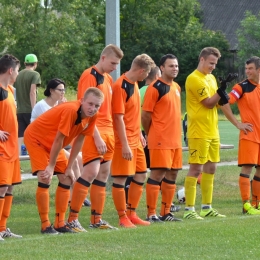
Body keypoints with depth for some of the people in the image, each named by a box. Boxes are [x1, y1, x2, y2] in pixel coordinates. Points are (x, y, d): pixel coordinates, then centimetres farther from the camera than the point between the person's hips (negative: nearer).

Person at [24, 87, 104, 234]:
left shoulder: (91, 117, -11)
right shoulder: (71, 111, -35)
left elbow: (79, 140, -1)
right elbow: (59, 140, -29)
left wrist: (69, 168, -1)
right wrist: (51, 166, -21)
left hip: (53, 144, 8)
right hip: (36, 138, -8)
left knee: (67, 179, 4)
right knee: (46, 179, -19)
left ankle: (60, 224, 11)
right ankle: (45, 225, -12)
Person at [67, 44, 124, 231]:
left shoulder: (108, 79, 16)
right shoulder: (89, 77, -10)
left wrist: (110, 135, 12)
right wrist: (97, 137, -20)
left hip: (108, 132, 9)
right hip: (94, 132, -9)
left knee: (103, 175, 8)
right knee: (91, 172, -16)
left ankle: (96, 219, 14)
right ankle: (72, 219, -13)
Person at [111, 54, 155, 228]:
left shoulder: (134, 84, 11)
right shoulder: (120, 86, -17)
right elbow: (119, 117, -20)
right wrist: (125, 145, -22)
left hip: (135, 140, 10)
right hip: (124, 141, -10)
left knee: (140, 175, 12)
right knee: (120, 179, -3)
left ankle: (132, 214, 21)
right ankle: (123, 218, 2)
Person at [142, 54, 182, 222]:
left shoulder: (177, 88, 15)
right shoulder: (155, 88, -11)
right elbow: (146, 115, -9)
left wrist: (177, 134, 18)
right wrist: (150, 135, -1)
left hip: (175, 139, 8)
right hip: (160, 140, -8)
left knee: (172, 174, 9)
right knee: (158, 173, -9)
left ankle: (166, 213, 17)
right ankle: (151, 214, -6)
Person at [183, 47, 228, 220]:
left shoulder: (211, 78, 15)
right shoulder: (194, 79, -13)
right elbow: (208, 103, -14)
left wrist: (222, 98, -5)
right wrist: (221, 91, -20)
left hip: (212, 131, 9)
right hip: (199, 132, -9)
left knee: (210, 169, 11)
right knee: (196, 169, -9)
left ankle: (207, 208, 19)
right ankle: (189, 210, -8)